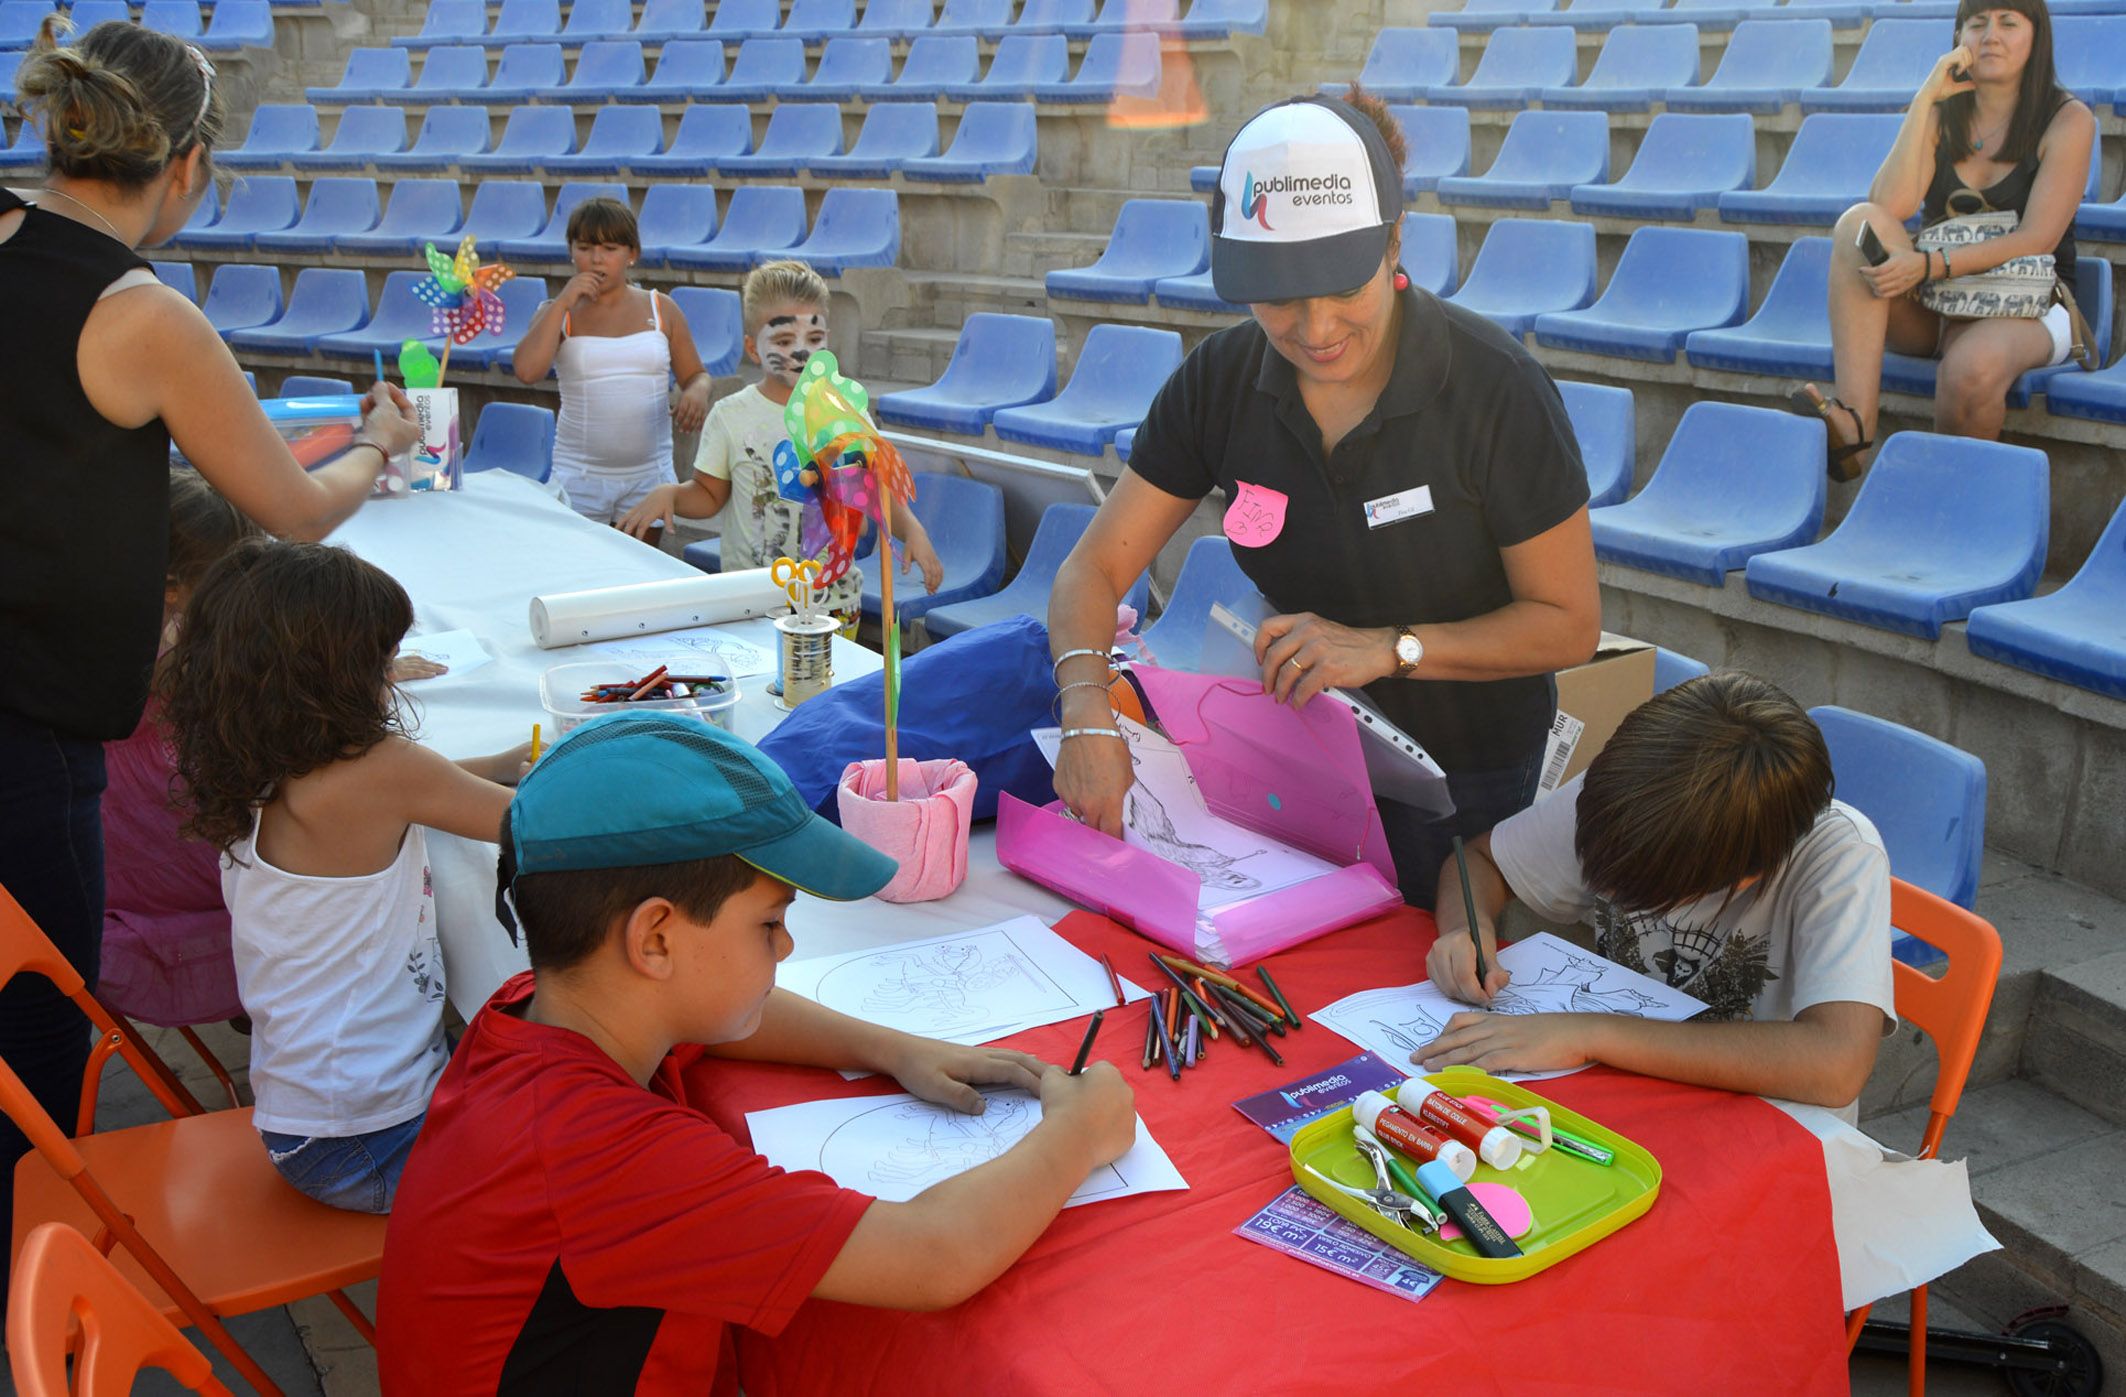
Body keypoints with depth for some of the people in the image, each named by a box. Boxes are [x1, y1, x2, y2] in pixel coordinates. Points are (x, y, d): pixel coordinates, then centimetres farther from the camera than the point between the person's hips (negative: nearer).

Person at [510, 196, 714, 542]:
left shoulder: (661, 309, 6)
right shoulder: (557, 313, 3)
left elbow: (697, 375, 11)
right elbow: (527, 371, -15)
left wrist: (696, 392, -13)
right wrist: (564, 303, -13)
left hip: (649, 475, 1)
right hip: (580, 476, -1)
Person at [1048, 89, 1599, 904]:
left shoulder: (1495, 387, -21)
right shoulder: (1221, 380, -10)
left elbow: (1570, 624, -15)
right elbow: (1093, 570, -8)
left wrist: (1389, 648, -28)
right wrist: (1087, 713, -27)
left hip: (1468, 783, -3)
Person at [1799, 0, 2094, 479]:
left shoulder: (2068, 121, -2)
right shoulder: (1941, 115, 8)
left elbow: (2036, 240, -14)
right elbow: (1889, 206, -10)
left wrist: (1931, 265, -26)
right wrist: (1925, 98, -12)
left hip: (2026, 309, -3)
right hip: (1932, 305, 4)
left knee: (1972, 367, -40)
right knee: (1860, 222, -26)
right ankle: (1854, 424, -42)